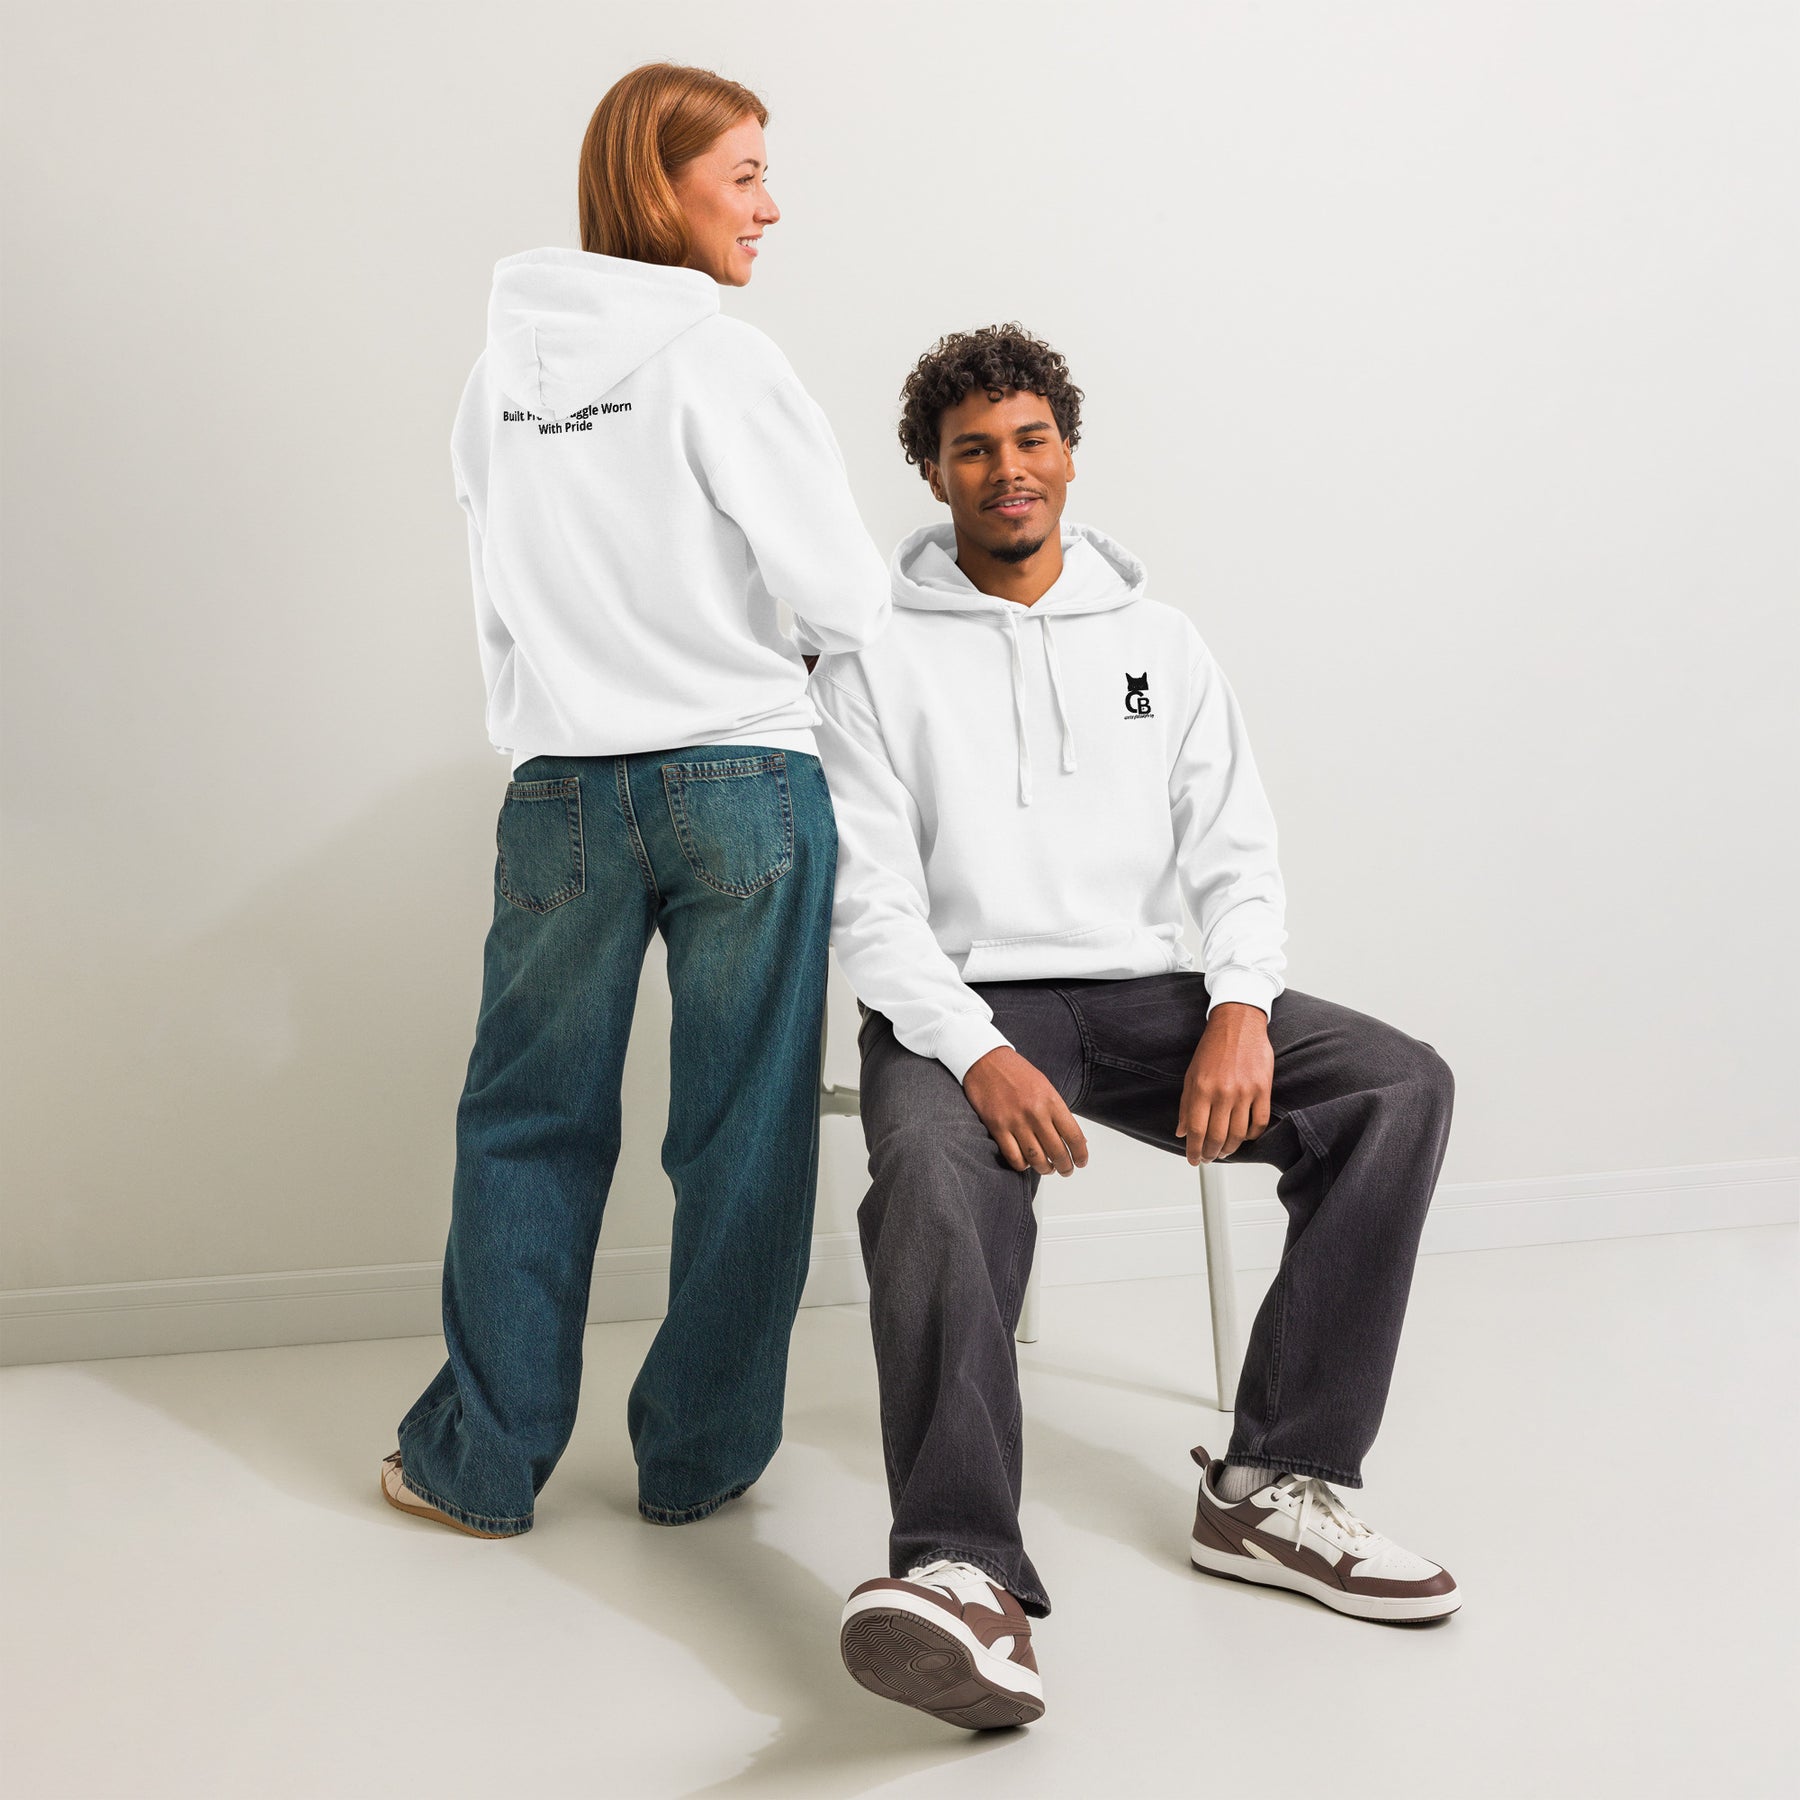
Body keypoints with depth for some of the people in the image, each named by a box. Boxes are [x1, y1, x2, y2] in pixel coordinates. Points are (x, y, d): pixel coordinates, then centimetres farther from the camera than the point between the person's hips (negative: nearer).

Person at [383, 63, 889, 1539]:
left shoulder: (502, 368, 8)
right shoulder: (720, 361, -9)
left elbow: (502, 598, 13)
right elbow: (847, 597, -8)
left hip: (560, 794, 5)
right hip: (744, 783, -4)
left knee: (529, 1119, 13)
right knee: (742, 1127, 8)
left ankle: (484, 1459, 20)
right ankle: (700, 1456, 19)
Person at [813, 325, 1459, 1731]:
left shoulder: (1159, 641, 14)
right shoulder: (879, 654, 4)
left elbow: (1236, 857, 9)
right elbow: (871, 896, -4)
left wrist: (1241, 1008, -13)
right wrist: (980, 1054, -22)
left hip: (1141, 988, 4)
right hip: (958, 1005, -3)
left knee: (1402, 1086, -18)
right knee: (936, 1170, -37)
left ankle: (1275, 1485, -19)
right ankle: (966, 1577, -48)